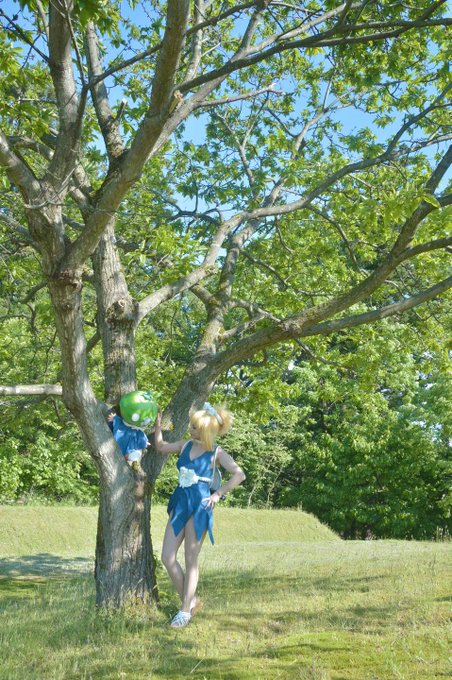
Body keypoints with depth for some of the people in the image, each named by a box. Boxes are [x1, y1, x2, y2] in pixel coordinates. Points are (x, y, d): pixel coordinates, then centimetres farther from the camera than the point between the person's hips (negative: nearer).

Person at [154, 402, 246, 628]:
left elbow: (239, 475, -16)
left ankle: (186, 610, 14)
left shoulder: (216, 453, -7)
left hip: (199, 507, -6)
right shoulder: (186, 445, 8)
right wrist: (158, 425, 7)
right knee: (167, 557, 2)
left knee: (191, 561, 2)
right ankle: (191, 601, 19)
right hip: (179, 504, 6)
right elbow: (160, 446, 19)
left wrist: (218, 494, -16)